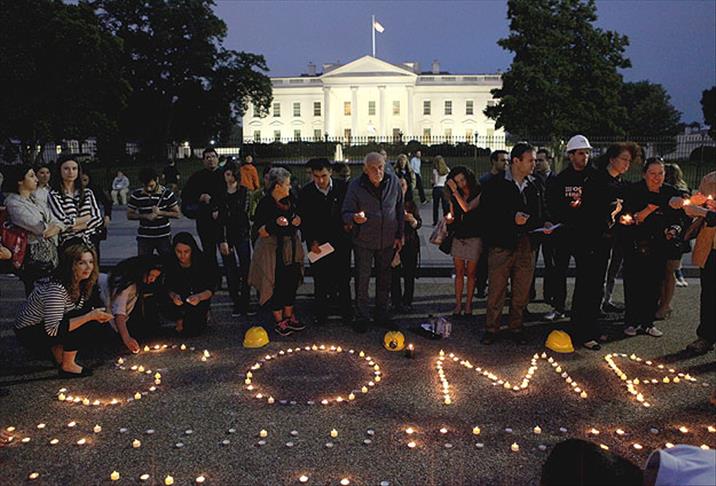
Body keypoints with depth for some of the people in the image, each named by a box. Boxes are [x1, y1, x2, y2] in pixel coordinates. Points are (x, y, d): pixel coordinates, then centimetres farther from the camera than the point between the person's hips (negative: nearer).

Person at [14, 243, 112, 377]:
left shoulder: (81, 284, -4)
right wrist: (90, 316, -35)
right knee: (88, 325, -24)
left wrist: (98, 315, -15)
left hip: (46, 326, 8)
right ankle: (68, 366, -7)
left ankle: (58, 351, 8)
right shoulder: (56, 289, -30)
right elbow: (53, 329, -34)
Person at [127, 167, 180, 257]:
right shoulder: (136, 195, -4)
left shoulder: (167, 193, -8)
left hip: (164, 236, -1)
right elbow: (129, 215, 3)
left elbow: (177, 214, -3)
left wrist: (160, 213, -18)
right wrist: (146, 216, -13)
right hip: (144, 237, 1)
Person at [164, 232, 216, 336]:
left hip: (200, 300, -2)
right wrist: (173, 296, -26)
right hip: (179, 300, 2)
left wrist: (199, 297, -33)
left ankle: (202, 315, 14)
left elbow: (211, 289, -13)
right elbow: (168, 287, -3)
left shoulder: (202, 262, -18)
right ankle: (180, 319, 6)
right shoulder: (171, 264, -12)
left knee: (191, 331, -20)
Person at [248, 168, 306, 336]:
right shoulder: (265, 204, -15)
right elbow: (261, 232, -15)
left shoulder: (290, 199, 4)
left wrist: (298, 220, -2)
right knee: (277, 285, 1)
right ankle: (279, 321, 14)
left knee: (292, 282, 12)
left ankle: (289, 316, 27)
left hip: (292, 248, 6)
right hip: (273, 249, -6)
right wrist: (275, 224, -31)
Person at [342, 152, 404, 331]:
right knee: (362, 279, 4)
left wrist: (399, 235, 4)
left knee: (384, 278, 16)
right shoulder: (355, 186, -15)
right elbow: (345, 213, -14)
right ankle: (362, 316, 20)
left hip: (388, 241, 3)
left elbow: (399, 210, 4)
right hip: (363, 241, -3)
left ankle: (381, 313, 34)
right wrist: (354, 218, -38)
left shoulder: (393, 182, -6)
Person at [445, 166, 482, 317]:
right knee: (459, 273, 6)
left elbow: (467, 208, -23)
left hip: (474, 238, -4)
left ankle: (468, 304, 13)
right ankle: (458, 304, 10)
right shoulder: (455, 197, 9)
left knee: (471, 273, 4)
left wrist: (455, 191, -20)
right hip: (458, 238, 4)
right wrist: (449, 217, -3)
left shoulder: (478, 194, -7)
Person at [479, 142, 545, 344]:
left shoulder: (534, 186, 14)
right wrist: (512, 218, -16)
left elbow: (539, 214, 23)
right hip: (502, 244, -5)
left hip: (526, 246, 5)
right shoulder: (496, 184, -3)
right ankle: (491, 329, 13)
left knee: (521, 292, 9)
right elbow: (487, 212, -9)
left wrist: (543, 225, 3)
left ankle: (516, 328, 23)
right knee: (496, 290, 0)